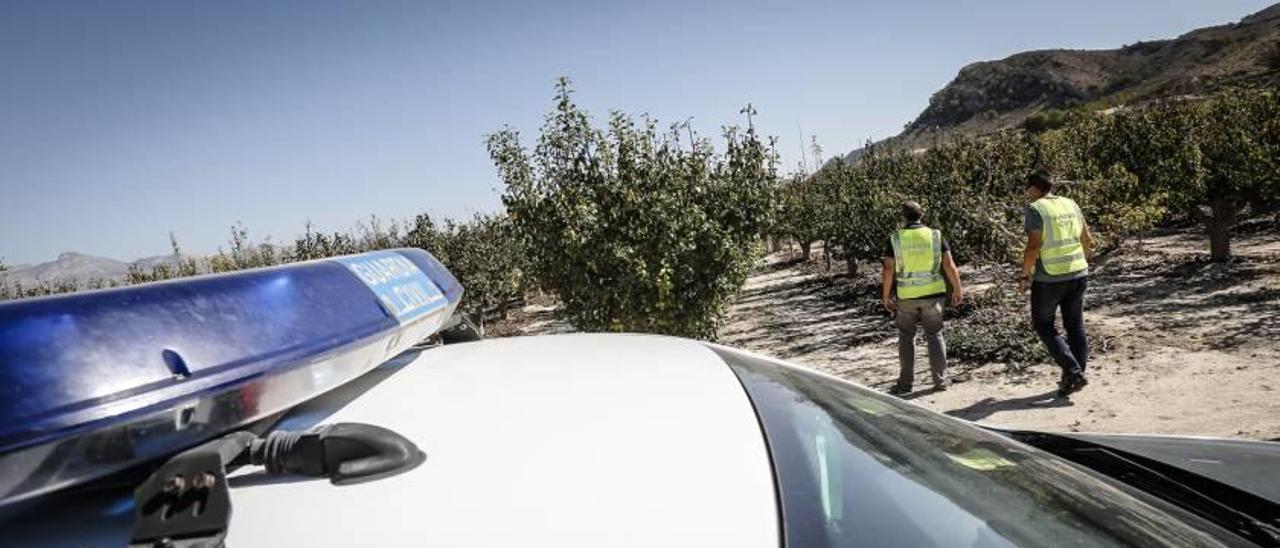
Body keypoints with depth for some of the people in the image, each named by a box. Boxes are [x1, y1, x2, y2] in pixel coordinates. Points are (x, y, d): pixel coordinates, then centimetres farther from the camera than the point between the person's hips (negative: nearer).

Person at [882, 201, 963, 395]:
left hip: (906, 296, -1)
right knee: (934, 335, 12)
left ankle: (905, 383, 10)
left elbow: (888, 270, -6)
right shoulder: (936, 235, -1)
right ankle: (940, 380, 12)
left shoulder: (895, 239, -4)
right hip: (933, 293, 1)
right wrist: (958, 289, 7)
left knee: (906, 337, 11)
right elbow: (949, 266, -3)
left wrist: (886, 297, 1)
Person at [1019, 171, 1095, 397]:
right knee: (1075, 326, 13)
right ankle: (1074, 375, 19)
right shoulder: (1071, 205, 9)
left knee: (1043, 326, 7)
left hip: (1049, 279, -6)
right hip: (1078, 275, 6)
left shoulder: (1036, 209, -10)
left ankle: (1073, 372, -4)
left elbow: (1033, 246, -18)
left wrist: (1025, 276, -9)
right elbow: (1088, 241, 12)